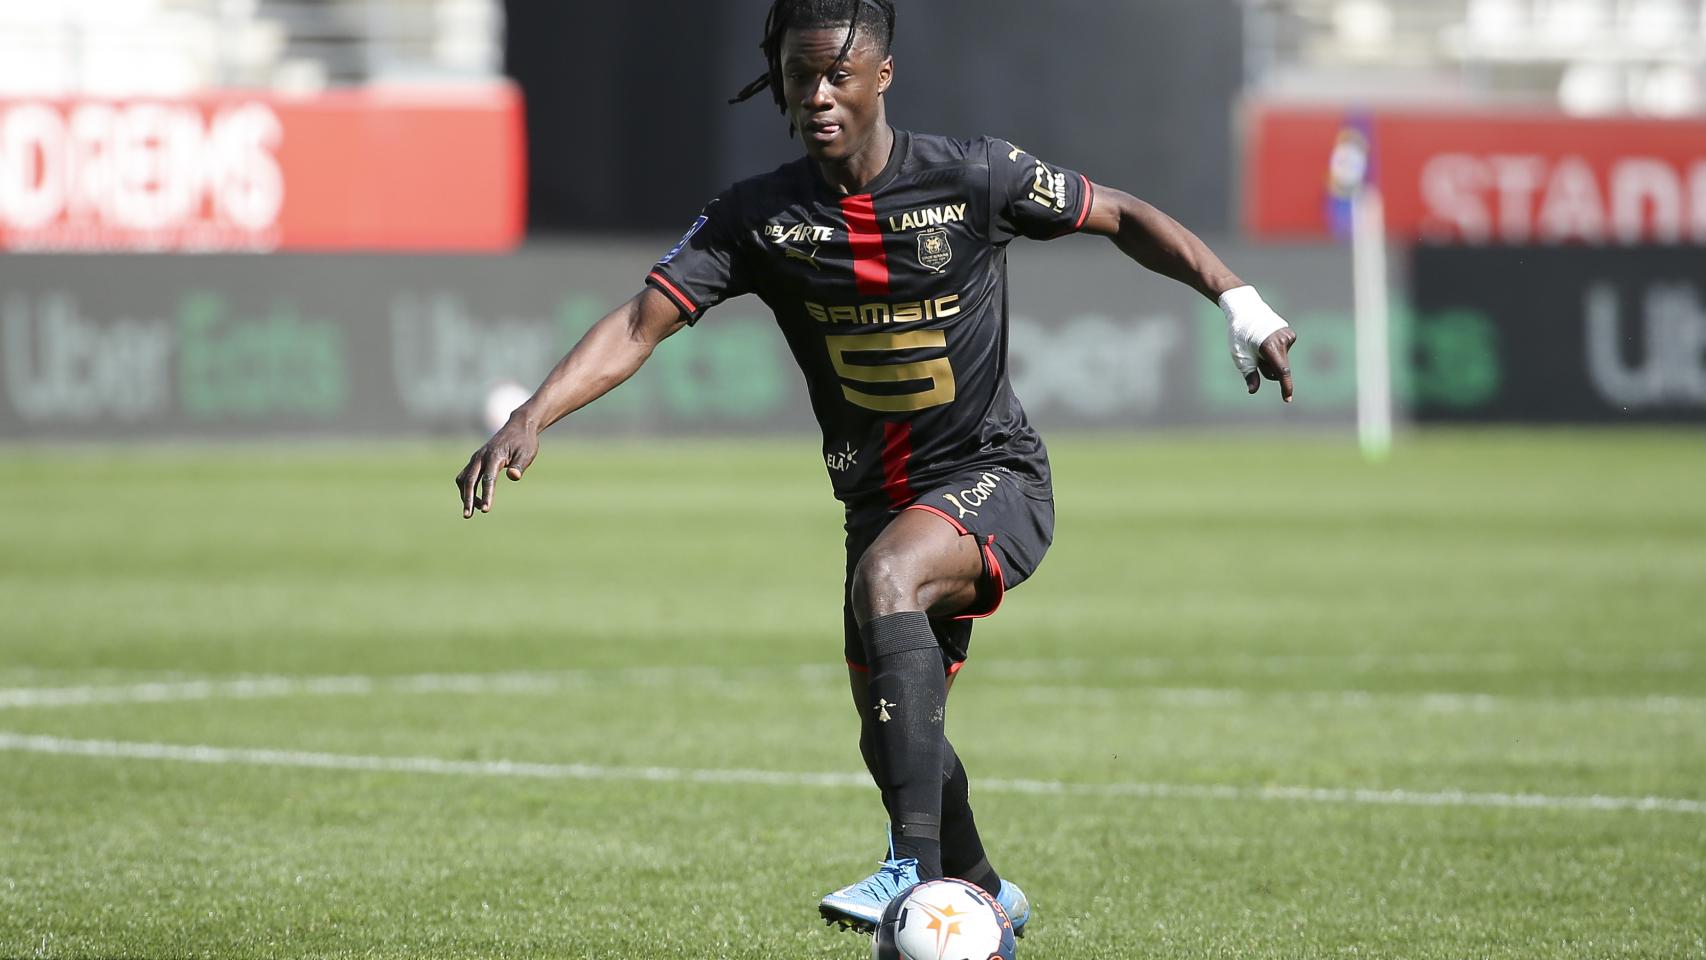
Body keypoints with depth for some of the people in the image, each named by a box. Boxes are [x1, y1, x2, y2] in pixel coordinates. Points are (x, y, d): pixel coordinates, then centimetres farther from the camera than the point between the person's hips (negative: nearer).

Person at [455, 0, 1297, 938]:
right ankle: (983, 894, 43)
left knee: (887, 576, -35)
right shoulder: (758, 216, -7)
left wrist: (1239, 301, -11)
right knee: (892, 741, 11)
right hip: (881, 501, 5)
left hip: (995, 478, -5)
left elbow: (1122, 218, 0)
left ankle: (918, 871, -40)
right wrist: (530, 418, -27)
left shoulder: (971, 177, -12)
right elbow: (641, 322, -13)